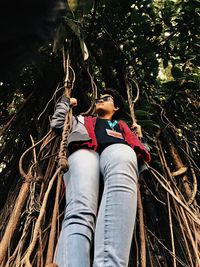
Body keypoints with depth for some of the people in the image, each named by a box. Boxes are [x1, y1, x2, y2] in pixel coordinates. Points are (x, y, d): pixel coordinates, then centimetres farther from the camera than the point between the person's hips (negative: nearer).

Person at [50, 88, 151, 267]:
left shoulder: (122, 126, 44)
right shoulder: (83, 121, 46)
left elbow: (137, 147, 38)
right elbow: (57, 124, 35)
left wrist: (139, 136, 30)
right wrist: (66, 102, 47)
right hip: (84, 150, 1)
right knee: (79, 211, -35)